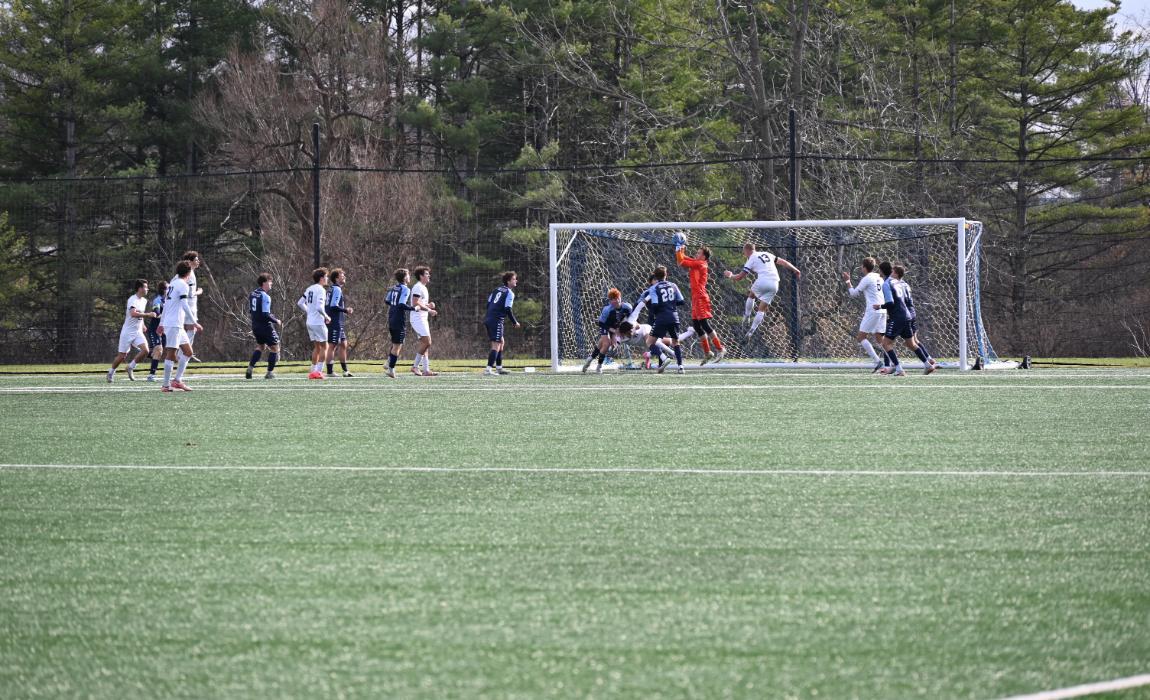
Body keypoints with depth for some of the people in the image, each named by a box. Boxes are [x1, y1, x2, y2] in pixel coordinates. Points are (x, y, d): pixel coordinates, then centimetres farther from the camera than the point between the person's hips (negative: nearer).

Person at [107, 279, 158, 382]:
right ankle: (111, 372, 25)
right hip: (127, 332, -6)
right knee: (122, 356, 0)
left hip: (138, 332, 6)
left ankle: (131, 367, 4)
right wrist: (148, 315, -33)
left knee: (145, 350, -16)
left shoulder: (144, 301, 9)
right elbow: (133, 313, -34)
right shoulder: (132, 299, -17)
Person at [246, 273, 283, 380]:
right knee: (274, 347, 5)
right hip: (265, 326, -8)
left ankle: (250, 367, 14)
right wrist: (276, 321, -10)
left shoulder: (252, 294, 7)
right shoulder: (265, 296, -19)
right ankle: (270, 373, 4)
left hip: (255, 326, 8)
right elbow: (265, 315, -24)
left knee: (260, 346, 25)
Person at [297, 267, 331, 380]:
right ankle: (319, 371, -6)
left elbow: (300, 303, 15)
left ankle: (313, 371, 15)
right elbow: (319, 307, -24)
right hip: (318, 322, -8)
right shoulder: (321, 290, -15)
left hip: (310, 322, 8)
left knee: (317, 347, 16)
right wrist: (326, 317, -9)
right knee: (324, 346, 0)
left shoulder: (309, 289, 10)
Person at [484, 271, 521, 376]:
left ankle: (499, 368, 26)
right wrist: (515, 322, -3)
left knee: (501, 342, 21)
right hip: (497, 320, -9)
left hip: (488, 319, 9)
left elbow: (488, 303, 18)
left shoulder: (497, 289, 17)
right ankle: (488, 369, -21)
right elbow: (508, 309, -13)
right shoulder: (509, 293, -6)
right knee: (496, 345, -11)